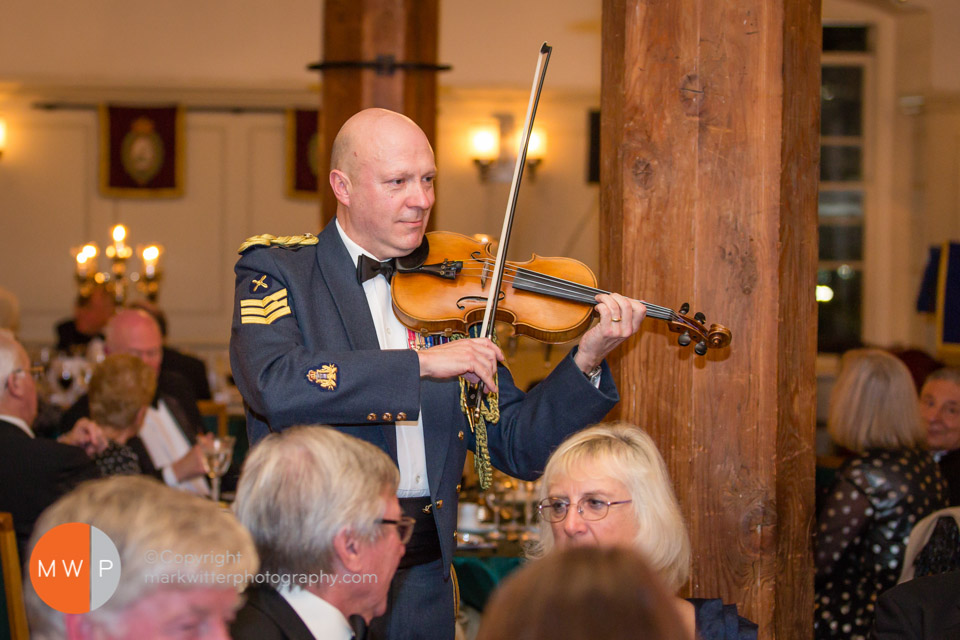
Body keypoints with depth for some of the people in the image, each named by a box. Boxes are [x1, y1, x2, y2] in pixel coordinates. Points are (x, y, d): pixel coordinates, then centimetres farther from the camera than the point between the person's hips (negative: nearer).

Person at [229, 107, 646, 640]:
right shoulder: (276, 271, -1)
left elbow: (519, 449, 8)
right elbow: (275, 386, -22)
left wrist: (586, 361, -6)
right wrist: (421, 362, -25)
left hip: (422, 576, 4)